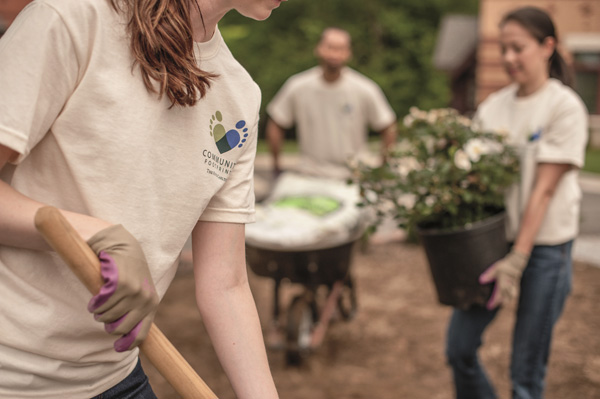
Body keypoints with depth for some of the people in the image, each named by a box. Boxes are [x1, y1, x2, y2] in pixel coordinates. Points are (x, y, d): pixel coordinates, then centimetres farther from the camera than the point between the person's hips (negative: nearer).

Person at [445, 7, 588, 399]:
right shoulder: (494, 105, 7)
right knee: (459, 347, 6)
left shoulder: (565, 107, -8)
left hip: (545, 244, -5)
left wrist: (517, 259, -18)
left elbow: (544, 189, -14)